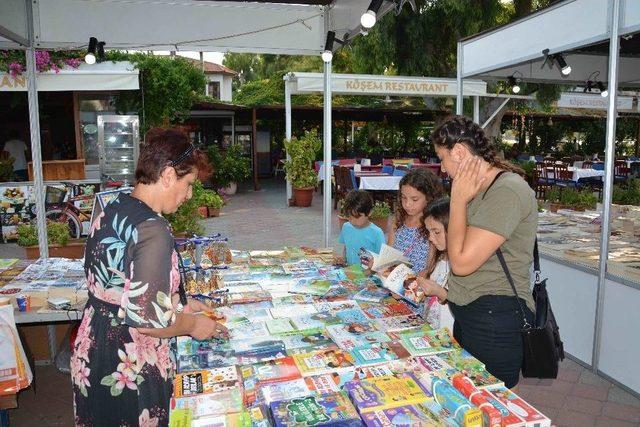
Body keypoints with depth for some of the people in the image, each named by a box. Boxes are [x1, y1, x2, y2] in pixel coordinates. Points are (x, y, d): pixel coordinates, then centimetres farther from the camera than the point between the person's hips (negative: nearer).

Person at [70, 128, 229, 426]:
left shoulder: (112, 211, 2)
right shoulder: (152, 229, -26)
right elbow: (149, 319, -28)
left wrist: (178, 305, 13)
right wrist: (193, 325, -9)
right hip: (129, 375, -8)